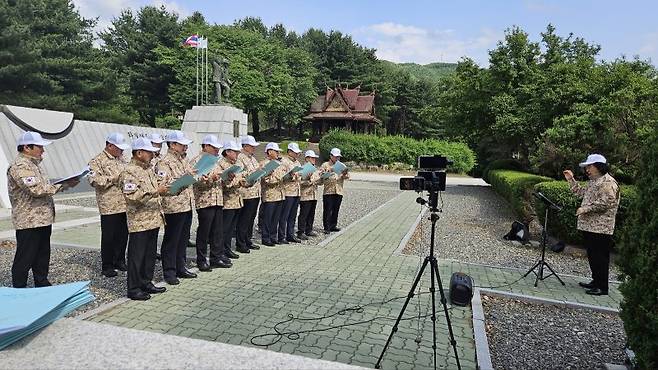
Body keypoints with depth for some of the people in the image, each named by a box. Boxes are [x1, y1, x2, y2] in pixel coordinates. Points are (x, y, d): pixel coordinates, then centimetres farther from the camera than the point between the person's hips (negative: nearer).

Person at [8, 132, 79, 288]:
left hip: (43, 219, 10)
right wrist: (63, 185, -21)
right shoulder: (20, 166, -16)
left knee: (42, 256, 17)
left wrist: (65, 184, 7)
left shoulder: (33, 163, 16)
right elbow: (37, 190, -26)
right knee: (25, 259, 1)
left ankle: (42, 284, 28)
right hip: (29, 222, -10)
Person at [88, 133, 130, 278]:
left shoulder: (121, 159, 16)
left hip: (124, 204, 7)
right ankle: (107, 266, 14)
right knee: (109, 236, 2)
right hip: (109, 206, -7)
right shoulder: (97, 161, -6)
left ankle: (119, 261, 27)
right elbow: (94, 180, -18)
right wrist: (114, 178, -18)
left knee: (123, 235, 12)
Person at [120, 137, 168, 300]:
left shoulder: (148, 169, 15)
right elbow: (132, 196, -24)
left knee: (150, 254, 16)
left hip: (153, 220, 9)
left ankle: (146, 283, 28)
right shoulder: (129, 172, -14)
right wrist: (155, 191, -25)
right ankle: (133, 289, 12)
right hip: (139, 222, -9)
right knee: (137, 256, 1)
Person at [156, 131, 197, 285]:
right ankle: (169, 272, 14)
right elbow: (162, 185, -20)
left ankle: (180, 268, 28)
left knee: (183, 239, 16)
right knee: (171, 241, 3)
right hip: (173, 207, -8)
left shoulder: (183, 161, 15)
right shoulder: (164, 163, -11)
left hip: (187, 206, 8)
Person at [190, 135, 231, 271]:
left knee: (218, 231, 10)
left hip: (218, 201, 7)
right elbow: (196, 182, -15)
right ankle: (201, 261, 12)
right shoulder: (197, 161, -6)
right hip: (204, 202, -7)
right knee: (203, 232, 1)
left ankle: (217, 257, 19)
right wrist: (211, 178, -28)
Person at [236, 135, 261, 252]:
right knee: (244, 220, -3)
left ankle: (248, 241, 23)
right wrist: (253, 171, -23)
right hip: (247, 193, -9)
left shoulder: (253, 158, 19)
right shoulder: (240, 158, -9)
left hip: (256, 193, 9)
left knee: (251, 218, 13)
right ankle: (240, 244, 5)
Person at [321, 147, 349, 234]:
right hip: (328, 191, -4)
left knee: (336, 210, 9)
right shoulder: (325, 165, 4)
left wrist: (345, 174, -11)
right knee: (327, 210, -4)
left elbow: (347, 176, 12)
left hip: (339, 192, 4)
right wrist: (326, 174, -23)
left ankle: (333, 226, 19)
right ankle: (326, 227, 1)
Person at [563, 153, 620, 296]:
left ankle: (602, 287, 3)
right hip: (589, 225, 10)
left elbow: (606, 203, -23)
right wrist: (571, 180, 19)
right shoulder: (593, 182, 18)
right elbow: (582, 193, 26)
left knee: (600, 257, -4)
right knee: (592, 256, 16)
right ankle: (596, 281, 28)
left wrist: (586, 208, -20)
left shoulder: (608, 182, -14)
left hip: (600, 228, -10)